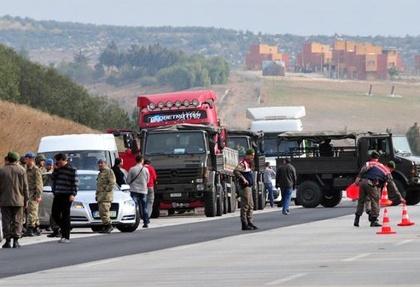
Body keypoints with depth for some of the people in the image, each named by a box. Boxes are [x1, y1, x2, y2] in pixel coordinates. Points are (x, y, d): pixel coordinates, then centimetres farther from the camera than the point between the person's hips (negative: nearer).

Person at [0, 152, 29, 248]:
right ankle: (16, 241, -1)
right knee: (17, 221, 4)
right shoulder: (21, 171, -1)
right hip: (18, 200, 0)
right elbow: (25, 187, 0)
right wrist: (26, 199, 7)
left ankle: (8, 241, 2)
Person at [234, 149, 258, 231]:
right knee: (245, 205, -8)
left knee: (250, 205, 13)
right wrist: (243, 179, -29)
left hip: (249, 186, 10)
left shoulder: (249, 163, 18)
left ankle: (249, 222, 19)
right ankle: (244, 224, -6)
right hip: (244, 187, -10)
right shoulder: (243, 163, -13)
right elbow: (236, 171, -29)